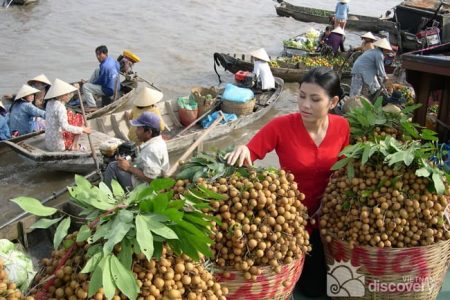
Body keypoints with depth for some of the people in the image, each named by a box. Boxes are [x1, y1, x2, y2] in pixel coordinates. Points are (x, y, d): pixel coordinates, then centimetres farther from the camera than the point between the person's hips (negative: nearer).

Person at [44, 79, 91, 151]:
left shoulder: (50, 103, 5)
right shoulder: (60, 107, -21)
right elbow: (65, 127, -30)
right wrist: (82, 130, -24)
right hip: (58, 145, -9)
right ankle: (74, 145, 0)